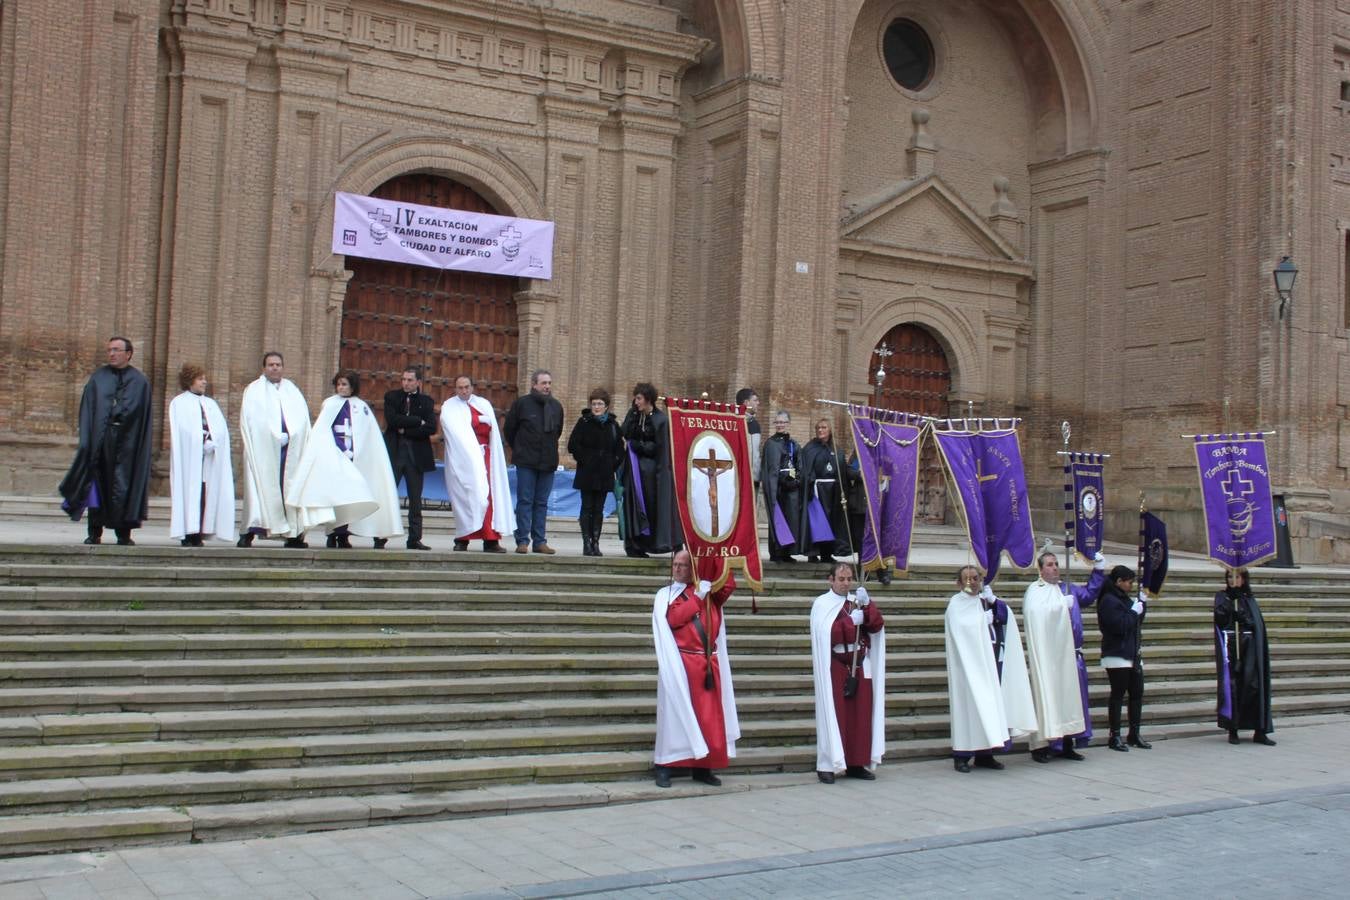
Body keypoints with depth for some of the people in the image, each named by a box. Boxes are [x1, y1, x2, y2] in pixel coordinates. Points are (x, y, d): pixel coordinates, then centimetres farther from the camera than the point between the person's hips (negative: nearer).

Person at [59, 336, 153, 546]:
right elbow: (88, 410, 6)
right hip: (100, 440, 1)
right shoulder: (97, 378, 10)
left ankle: (124, 534, 5)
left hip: (126, 442, -1)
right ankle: (94, 533, 7)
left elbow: (142, 418, 4)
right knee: (97, 485, 1)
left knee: (123, 487, -1)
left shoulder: (140, 382, 6)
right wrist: (87, 440, -3)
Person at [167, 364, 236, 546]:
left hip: (209, 459, 4)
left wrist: (212, 443, -9)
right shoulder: (179, 403, 7)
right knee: (189, 494, -9)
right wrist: (202, 444, -13)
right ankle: (187, 536, -9)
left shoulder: (211, 404, 21)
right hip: (189, 458, -4)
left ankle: (198, 535, -2)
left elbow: (221, 429, 9)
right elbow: (180, 431, -5)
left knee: (206, 496, -3)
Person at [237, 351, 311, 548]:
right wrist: (275, 438, -11)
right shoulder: (254, 391, 9)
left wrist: (289, 437, -7)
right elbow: (248, 421, -2)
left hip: (291, 450, 3)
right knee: (261, 487, -10)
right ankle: (249, 533, -13)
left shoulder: (293, 392, 19)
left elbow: (303, 421, 10)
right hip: (263, 450, -3)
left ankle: (293, 534, -4)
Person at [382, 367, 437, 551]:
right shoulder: (391, 397, 6)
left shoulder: (426, 401, 8)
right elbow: (392, 419, -12)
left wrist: (405, 430, -10)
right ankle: (380, 537, -1)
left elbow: (431, 428, -5)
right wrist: (418, 421, -11)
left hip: (416, 454, 1)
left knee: (415, 499, 5)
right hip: (394, 452, -1)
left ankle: (414, 538, 9)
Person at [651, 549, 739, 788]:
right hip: (680, 663, -3)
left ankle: (702, 767, 10)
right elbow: (673, 619, -12)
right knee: (675, 713, -3)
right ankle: (665, 767, 2)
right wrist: (697, 597, -11)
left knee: (708, 716, 3)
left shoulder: (708, 592, 15)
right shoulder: (665, 595, 5)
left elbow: (730, 585, 0)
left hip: (708, 664, 4)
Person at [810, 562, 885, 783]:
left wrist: (867, 605, -14)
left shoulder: (859, 601, 12)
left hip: (859, 667, 4)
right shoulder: (822, 604, -1)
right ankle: (827, 766, -2)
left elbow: (877, 626, 0)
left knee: (860, 714, 3)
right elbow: (825, 633, -16)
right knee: (834, 714, -6)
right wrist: (851, 621, -17)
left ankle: (856, 764, 10)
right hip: (834, 669, -4)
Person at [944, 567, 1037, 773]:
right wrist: (984, 619, -7)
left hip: (990, 660, 6)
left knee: (988, 703, 4)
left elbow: (1006, 617, 4)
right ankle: (961, 755, -4)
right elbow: (960, 629, -17)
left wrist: (993, 601, -11)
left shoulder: (986, 599, 17)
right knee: (969, 703, -7)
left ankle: (984, 753, 9)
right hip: (969, 661, -6)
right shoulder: (956, 604, -1)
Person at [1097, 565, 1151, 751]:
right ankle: (1115, 737, 2)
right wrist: (1134, 611, -10)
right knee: (1118, 694, -4)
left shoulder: (1125, 599, 16)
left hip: (1132, 655, 9)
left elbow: (1137, 622, 20)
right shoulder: (1108, 601, -12)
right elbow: (1120, 626, -20)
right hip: (1117, 656, -9)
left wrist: (1142, 604, 9)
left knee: (1137, 693, 9)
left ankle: (1134, 734, 17)